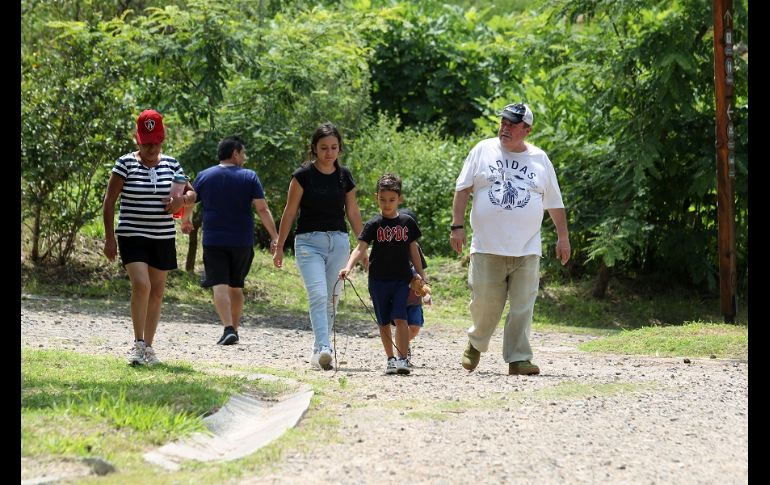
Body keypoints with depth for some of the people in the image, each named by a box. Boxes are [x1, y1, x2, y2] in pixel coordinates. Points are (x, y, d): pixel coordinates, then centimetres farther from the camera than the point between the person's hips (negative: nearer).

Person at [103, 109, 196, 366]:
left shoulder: (171, 164, 5)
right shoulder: (126, 164, -6)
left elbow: (192, 194, 14)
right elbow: (109, 202, -4)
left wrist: (182, 200, -11)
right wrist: (109, 238, -9)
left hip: (163, 239, 4)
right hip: (132, 236, -4)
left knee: (157, 293, 8)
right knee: (141, 285, -22)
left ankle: (148, 346, 20)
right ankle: (138, 344, -13)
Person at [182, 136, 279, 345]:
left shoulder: (204, 176, 2)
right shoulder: (249, 177, -2)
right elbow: (263, 209, -8)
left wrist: (186, 221, 33)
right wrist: (275, 237, -7)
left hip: (214, 241, -1)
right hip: (242, 241, 1)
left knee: (220, 285, -7)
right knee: (236, 286, 16)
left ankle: (228, 329, -23)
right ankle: (234, 330, 22)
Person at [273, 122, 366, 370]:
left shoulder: (345, 176, 6)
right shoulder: (303, 175, -5)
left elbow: (353, 213, 14)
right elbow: (290, 212, 0)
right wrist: (279, 247, 1)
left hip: (338, 241, 4)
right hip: (309, 241, -4)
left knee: (331, 299, 5)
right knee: (318, 295, -19)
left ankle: (318, 351, 14)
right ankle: (323, 348, -30)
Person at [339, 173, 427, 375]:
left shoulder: (407, 222, 3)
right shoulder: (374, 225, -3)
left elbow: (413, 250, 10)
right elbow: (360, 248, -13)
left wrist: (421, 276, 9)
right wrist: (348, 267, -29)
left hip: (401, 279, 0)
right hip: (378, 280, 0)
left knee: (400, 318, -13)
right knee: (384, 322, 7)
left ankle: (403, 359, -12)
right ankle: (391, 359, 18)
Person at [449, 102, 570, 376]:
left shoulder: (539, 159, 10)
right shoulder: (483, 151, 6)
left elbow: (555, 203, 16)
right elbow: (462, 189, 7)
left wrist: (563, 238, 13)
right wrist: (457, 226, -1)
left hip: (527, 250, 1)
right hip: (487, 248, -1)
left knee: (522, 307, -5)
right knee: (485, 303, 2)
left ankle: (518, 359, -3)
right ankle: (475, 344, 29)